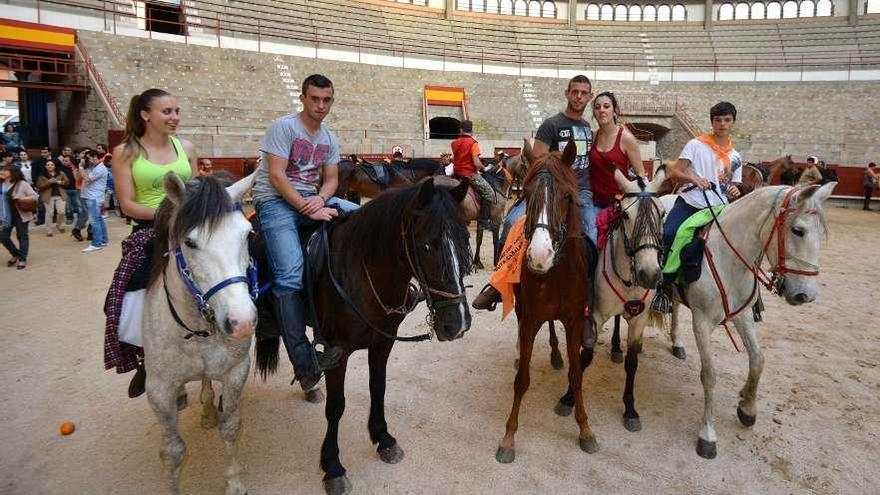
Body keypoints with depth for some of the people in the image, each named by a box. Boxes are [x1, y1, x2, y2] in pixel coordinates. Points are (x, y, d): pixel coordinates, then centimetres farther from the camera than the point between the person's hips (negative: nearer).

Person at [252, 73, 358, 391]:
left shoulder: (329, 139, 16)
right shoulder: (283, 127, -5)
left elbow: (331, 179, 12)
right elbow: (276, 176, -14)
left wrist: (320, 200, -12)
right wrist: (308, 209, -20)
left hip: (313, 199, 7)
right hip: (276, 201, -6)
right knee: (290, 276, -24)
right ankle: (304, 362, -18)